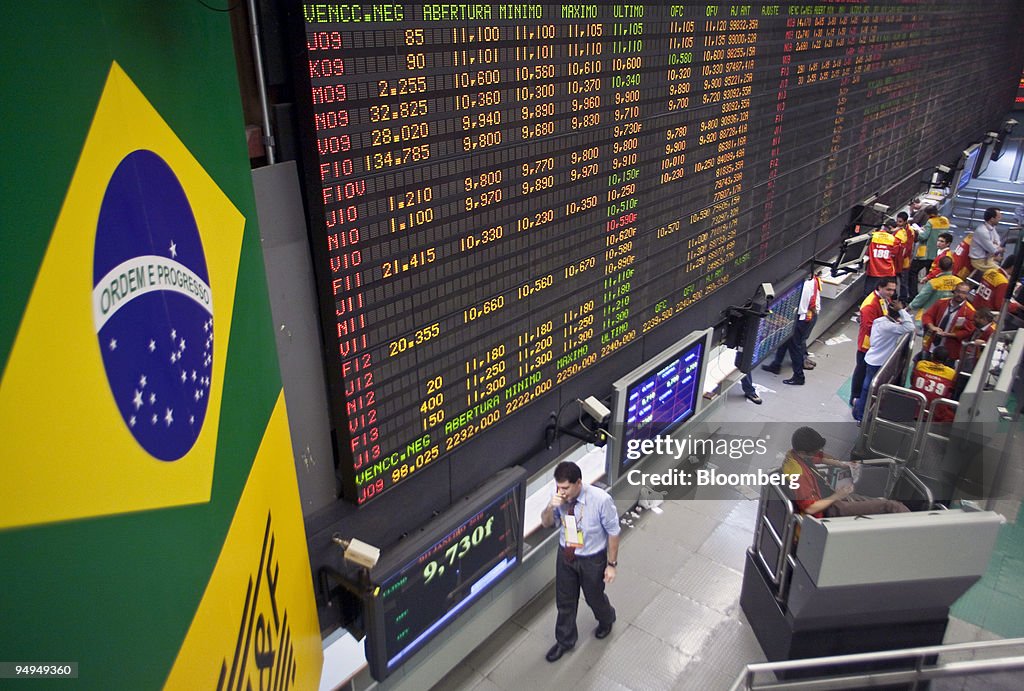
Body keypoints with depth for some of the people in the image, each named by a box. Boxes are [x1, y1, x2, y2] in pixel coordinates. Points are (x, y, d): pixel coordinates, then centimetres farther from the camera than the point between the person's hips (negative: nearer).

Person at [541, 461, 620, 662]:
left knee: (594, 597, 23)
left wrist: (611, 564, -11)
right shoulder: (560, 496, -19)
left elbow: (613, 532, -18)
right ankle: (564, 640, 45)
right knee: (564, 601, 20)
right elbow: (546, 523, -5)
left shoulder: (601, 500, -32)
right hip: (565, 556, 3)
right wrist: (550, 506, -27)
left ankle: (606, 620, 58)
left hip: (592, 559, -3)